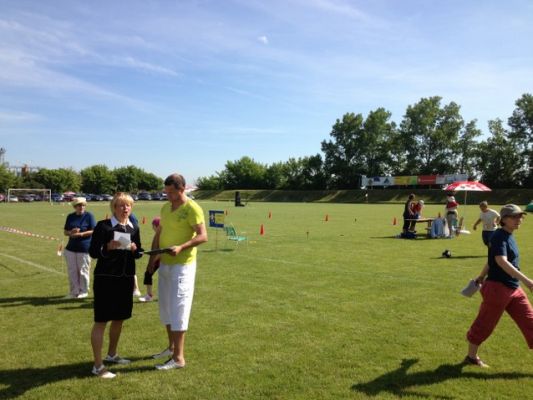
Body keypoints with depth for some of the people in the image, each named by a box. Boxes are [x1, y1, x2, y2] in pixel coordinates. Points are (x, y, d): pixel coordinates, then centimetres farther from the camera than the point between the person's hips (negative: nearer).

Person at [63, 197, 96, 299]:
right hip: (71, 248, 5)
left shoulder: (89, 216, -4)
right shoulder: (70, 216, 9)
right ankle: (74, 291, 20)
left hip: (84, 248, -5)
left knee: (83, 271, 2)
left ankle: (84, 291, 16)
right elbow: (65, 232, 12)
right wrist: (71, 232, -10)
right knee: (72, 271, 9)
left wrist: (81, 234, -18)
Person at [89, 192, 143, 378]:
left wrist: (135, 250, -8)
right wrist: (107, 247, -26)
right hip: (105, 278, -6)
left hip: (126, 279, 6)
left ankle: (111, 354, 36)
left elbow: (139, 253, 14)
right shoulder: (103, 226, -8)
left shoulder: (134, 228, 8)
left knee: (119, 318, 17)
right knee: (101, 321, -1)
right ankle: (98, 366, 8)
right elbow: (92, 251, -9)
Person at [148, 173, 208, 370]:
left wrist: (181, 247, -31)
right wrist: (152, 260, 9)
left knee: (178, 310, -4)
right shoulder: (165, 208, 10)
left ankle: (179, 357, 5)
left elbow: (203, 236, -19)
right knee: (165, 308, 17)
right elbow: (158, 235, 16)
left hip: (182, 266, -8)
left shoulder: (192, 208, -13)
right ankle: (171, 347, 33)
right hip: (164, 264, 8)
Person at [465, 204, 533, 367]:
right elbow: (502, 262, -31)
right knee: (485, 324, 5)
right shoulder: (499, 236, -17)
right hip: (498, 287, -9)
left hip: (514, 289, 9)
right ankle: (471, 356, 22)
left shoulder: (509, 237, 10)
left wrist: (481, 276, 29)